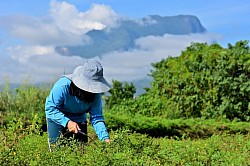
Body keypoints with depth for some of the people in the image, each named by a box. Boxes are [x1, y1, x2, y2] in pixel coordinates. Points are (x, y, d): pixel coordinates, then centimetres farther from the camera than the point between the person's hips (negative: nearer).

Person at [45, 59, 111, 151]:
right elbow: (50, 108, -28)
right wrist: (67, 122, -38)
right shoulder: (63, 85, -33)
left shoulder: (95, 94, -21)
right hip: (57, 118, -3)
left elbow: (96, 118, -19)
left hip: (79, 120, 3)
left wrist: (105, 138, -33)